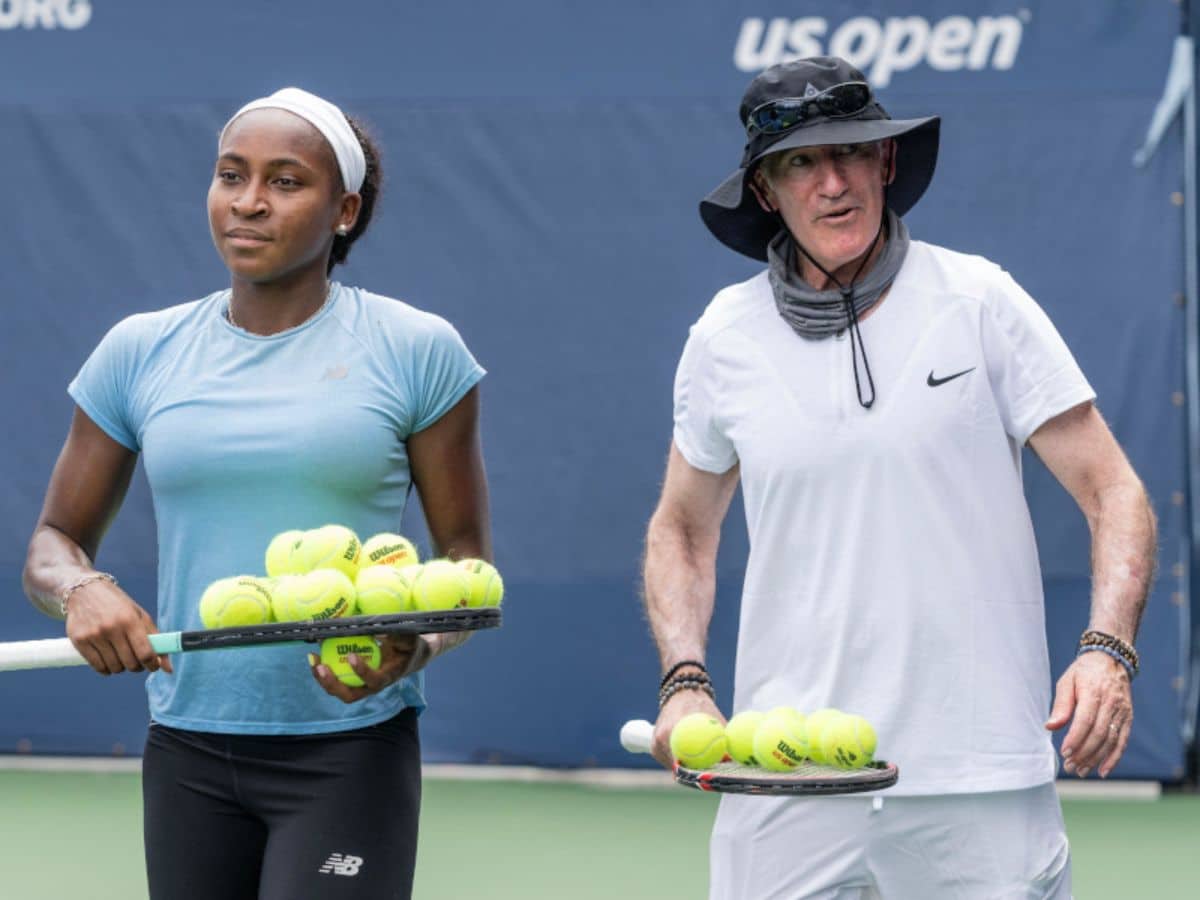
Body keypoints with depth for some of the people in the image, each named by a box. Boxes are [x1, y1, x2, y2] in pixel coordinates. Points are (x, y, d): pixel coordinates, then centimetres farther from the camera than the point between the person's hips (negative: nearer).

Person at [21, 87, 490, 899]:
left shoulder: (418, 351, 0)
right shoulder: (138, 353, 7)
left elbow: (466, 555, 3)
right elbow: (55, 541, 13)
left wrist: (416, 644, -18)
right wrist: (80, 589, -11)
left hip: (351, 756, -3)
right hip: (189, 759, 3)